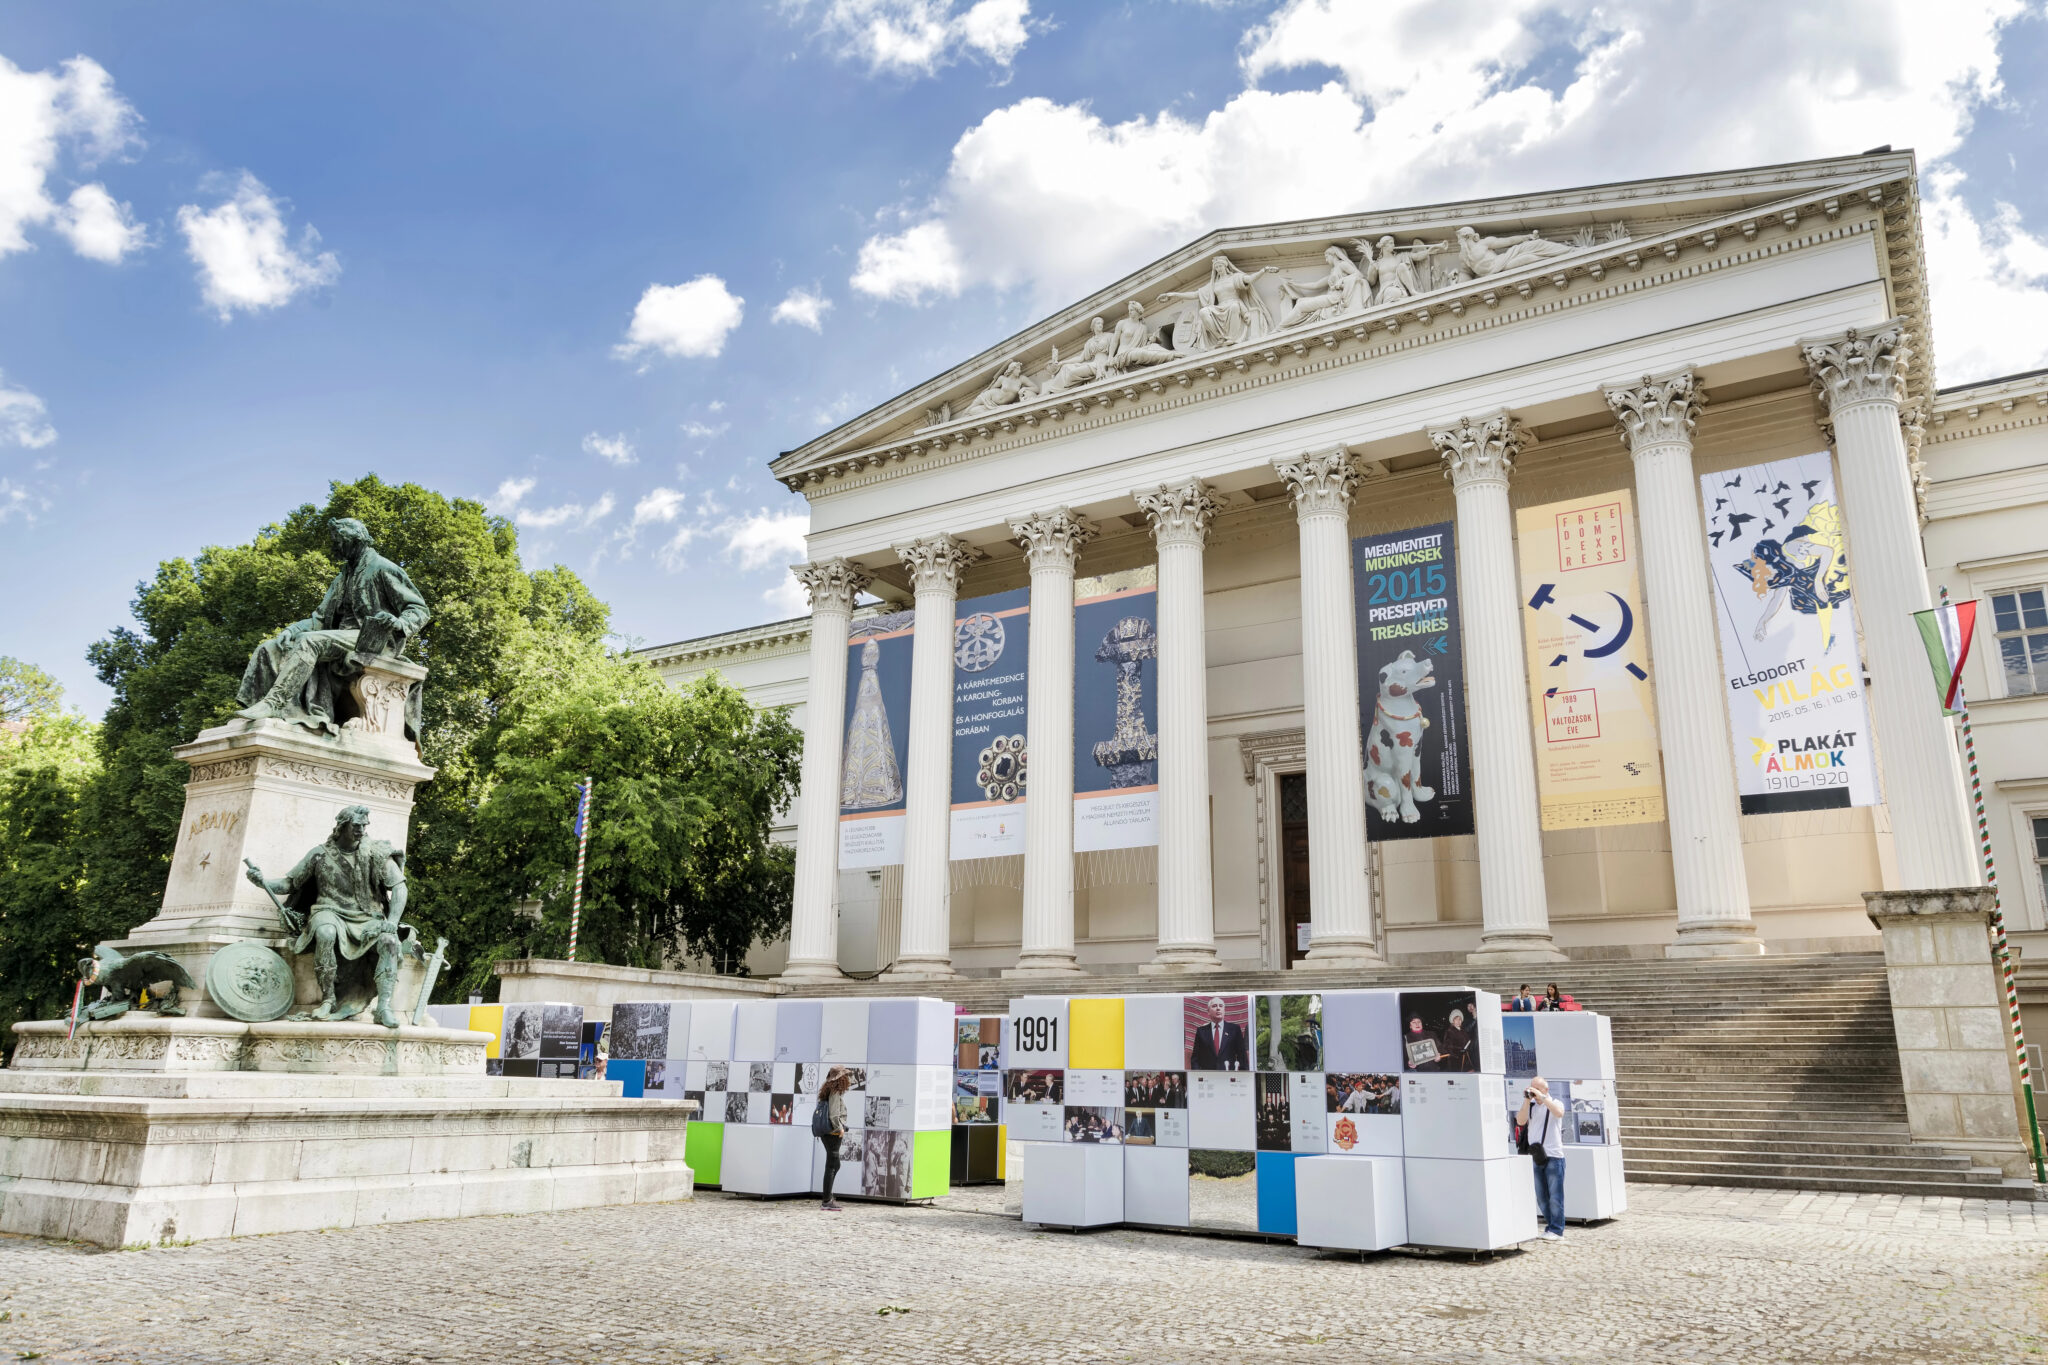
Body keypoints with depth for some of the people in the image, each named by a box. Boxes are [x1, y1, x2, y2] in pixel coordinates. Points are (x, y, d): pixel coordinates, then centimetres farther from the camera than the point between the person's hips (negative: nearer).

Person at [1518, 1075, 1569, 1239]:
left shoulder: (1554, 1103, 1)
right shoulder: (1530, 1106, 12)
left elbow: (1559, 1112, -22)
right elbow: (1520, 1121, -3)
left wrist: (1542, 1096, -21)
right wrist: (1527, 1100, -8)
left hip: (1553, 1156, -5)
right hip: (1536, 1157, 5)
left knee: (1555, 1196, -3)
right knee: (1541, 1197, 10)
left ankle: (1556, 1231, 2)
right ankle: (1550, 1227, 21)